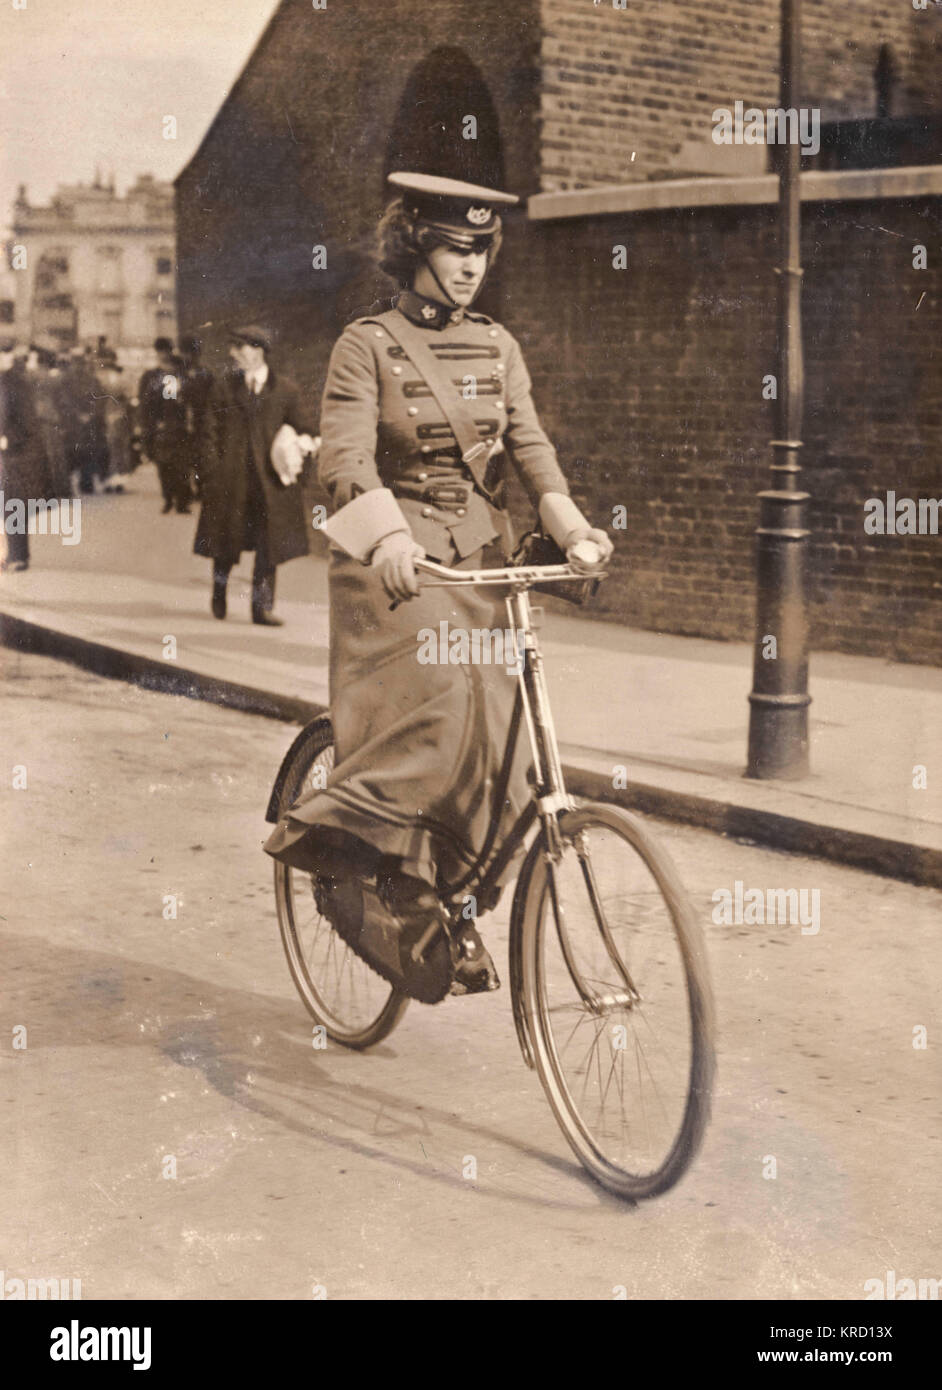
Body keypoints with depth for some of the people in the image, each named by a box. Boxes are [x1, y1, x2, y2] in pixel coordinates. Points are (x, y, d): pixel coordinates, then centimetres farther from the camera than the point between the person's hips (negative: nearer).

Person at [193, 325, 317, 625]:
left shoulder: (285, 390, 6)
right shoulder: (222, 389, 7)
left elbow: (302, 428, 13)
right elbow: (210, 435, 4)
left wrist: (302, 442, -10)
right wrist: (212, 475, -5)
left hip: (270, 481, 0)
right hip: (230, 481, 0)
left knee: (268, 546, -1)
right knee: (224, 545, 9)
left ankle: (262, 606, 6)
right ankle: (219, 593, 34)